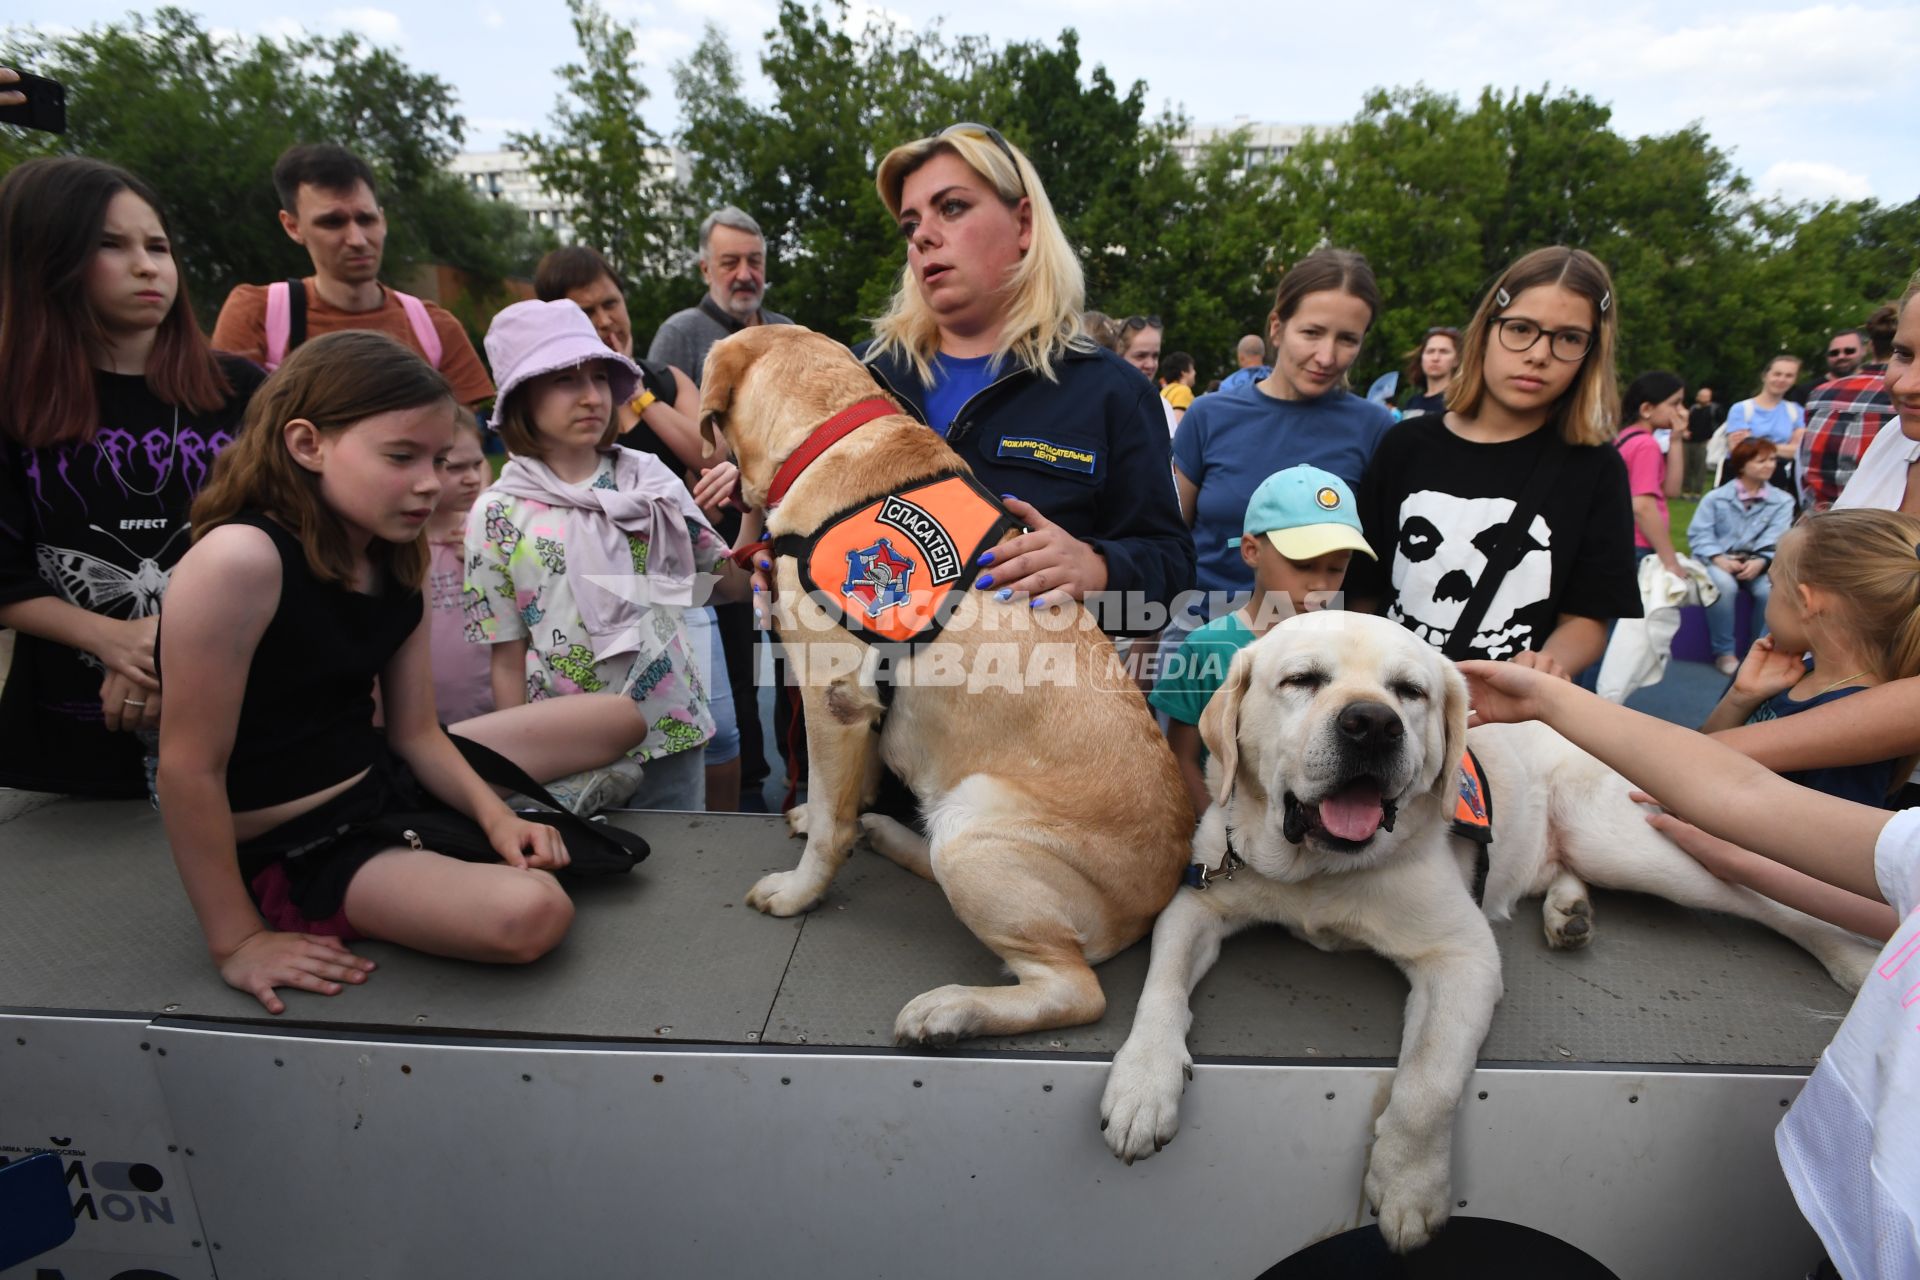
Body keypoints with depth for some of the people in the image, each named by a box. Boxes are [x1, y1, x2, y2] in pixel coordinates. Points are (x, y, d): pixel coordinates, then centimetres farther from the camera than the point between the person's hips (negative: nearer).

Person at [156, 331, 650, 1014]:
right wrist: (238, 943, -19)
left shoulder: (397, 560, -2)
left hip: (384, 778, 8)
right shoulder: (240, 560, -28)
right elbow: (190, 766, -24)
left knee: (619, 719, 12)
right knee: (529, 913, -32)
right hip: (294, 848, -8)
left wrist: (494, 813, -14)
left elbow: (416, 732, 2)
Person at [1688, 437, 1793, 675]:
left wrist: (1760, 562, -27)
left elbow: (1776, 540, -6)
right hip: (1719, 561, -2)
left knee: (1772, 590, -31)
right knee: (1723, 584, -36)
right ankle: (1723, 652, -19)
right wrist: (1719, 559, -23)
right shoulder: (1715, 497, 4)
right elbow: (1699, 534, -6)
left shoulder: (1782, 501, 7)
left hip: (1758, 564, 2)